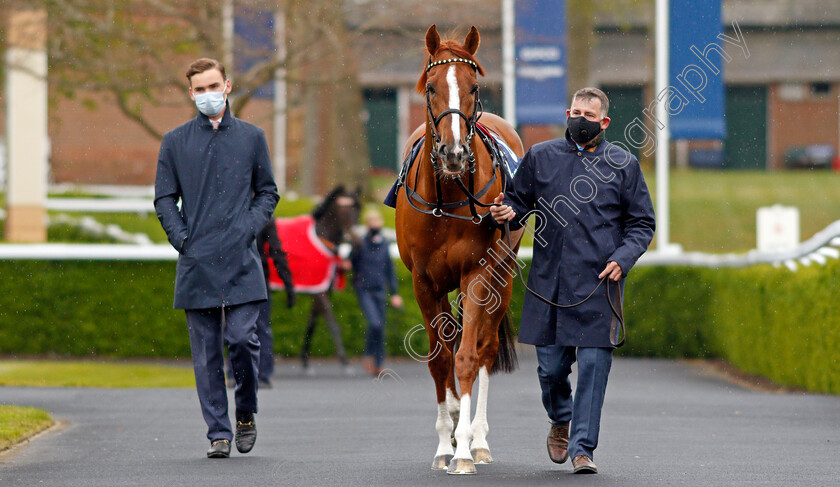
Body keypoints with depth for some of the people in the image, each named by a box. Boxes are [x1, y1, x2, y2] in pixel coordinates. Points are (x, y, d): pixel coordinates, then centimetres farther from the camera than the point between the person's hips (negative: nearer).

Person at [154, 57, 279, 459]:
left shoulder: (251, 137, 10)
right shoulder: (175, 142, 9)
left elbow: (267, 193, 14)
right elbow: (164, 199, 11)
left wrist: (248, 230, -2)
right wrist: (181, 239, -3)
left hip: (240, 260, -1)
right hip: (196, 261, 1)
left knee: (241, 338, -10)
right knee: (205, 350, 0)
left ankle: (246, 413, 14)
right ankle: (218, 433, 5)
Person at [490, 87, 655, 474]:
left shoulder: (623, 164, 6)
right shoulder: (540, 158, 9)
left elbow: (642, 223, 9)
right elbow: (519, 200, 19)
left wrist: (623, 259, -7)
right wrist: (507, 213, -5)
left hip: (599, 282, -2)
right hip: (549, 280, 2)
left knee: (594, 363, -7)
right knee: (550, 365, 5)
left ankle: (582, 447, -1)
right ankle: (560, 421, 35)